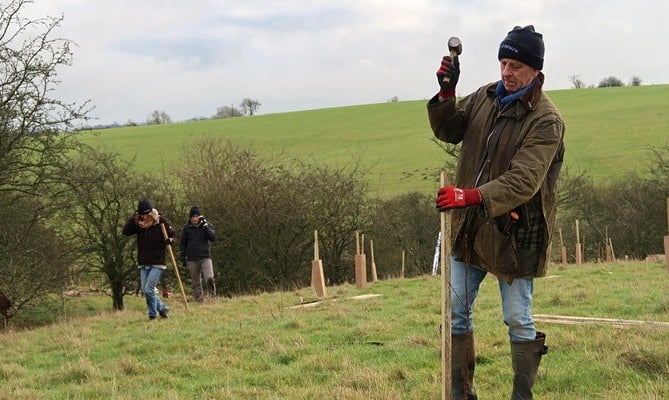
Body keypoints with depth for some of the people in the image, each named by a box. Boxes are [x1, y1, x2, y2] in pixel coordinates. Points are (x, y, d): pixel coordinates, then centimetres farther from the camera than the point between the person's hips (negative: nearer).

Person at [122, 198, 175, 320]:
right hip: (143, 264, 5)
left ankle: (153, 313, 3)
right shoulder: (138, 224, 2)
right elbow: (125, 231, -10)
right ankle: (162, 308, 20)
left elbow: (172, 235, 5)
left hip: (157, 263, -5)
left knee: (149, 289, -12)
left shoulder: (161, 222, -6)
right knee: (145, 290, 5)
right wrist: (133, 217, -16)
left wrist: (169, 240, -17)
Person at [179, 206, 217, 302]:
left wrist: (205, 226, -15)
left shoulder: (207, 225, 5)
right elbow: (182, 243, 12)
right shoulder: (187, 227, 6)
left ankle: (213, 297, -7)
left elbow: (213, 237, -9)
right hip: (192, 259, 2)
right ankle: (199, 299, 11)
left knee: (209, 278, -19)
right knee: (196, 282, 5)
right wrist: (183, 257, 7)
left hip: (205, 258, -1)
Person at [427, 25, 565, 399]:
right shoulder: (486, 96, 2)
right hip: (469, 227, 6)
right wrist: (446, 95, -9)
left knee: (519, 320, 4)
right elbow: (448, 131, 11)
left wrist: (472, 196, -40)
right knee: (456, 310, 10)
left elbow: (523, 181, -27)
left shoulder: (546, 120, -18)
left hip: (513, 232, -6)